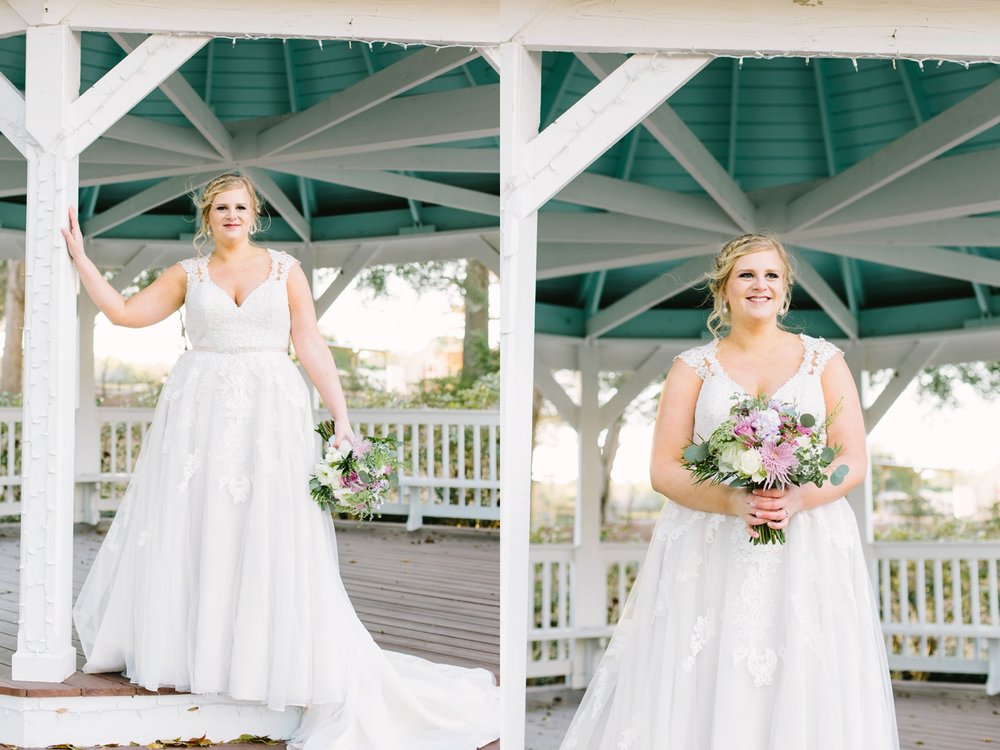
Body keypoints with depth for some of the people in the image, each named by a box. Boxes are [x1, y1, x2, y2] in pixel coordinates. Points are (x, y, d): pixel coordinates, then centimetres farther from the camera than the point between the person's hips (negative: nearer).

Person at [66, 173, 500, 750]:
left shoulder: (284, 268, 7)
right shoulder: (188, 274, 11)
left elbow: (312, 346, 2)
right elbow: (124, 312, 9)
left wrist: (342, 419, -5)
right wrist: (80, 256, 7)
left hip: (271, 415, -2)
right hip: (201, 414, 2)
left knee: (273, 540, -4)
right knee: (190, 533, 3)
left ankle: (307, 673, 3)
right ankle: (176, 652, 16)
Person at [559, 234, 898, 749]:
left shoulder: (824, 360, 10)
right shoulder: (693, 367, 8)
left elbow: (853, 461, 4)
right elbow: (663, 471, 1)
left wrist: (795, 500, -15)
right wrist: (734, 501, -16)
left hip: (807, 549, 1)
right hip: (710, 550, 0)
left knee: (805, 696, -3)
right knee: (700, 695, -4)